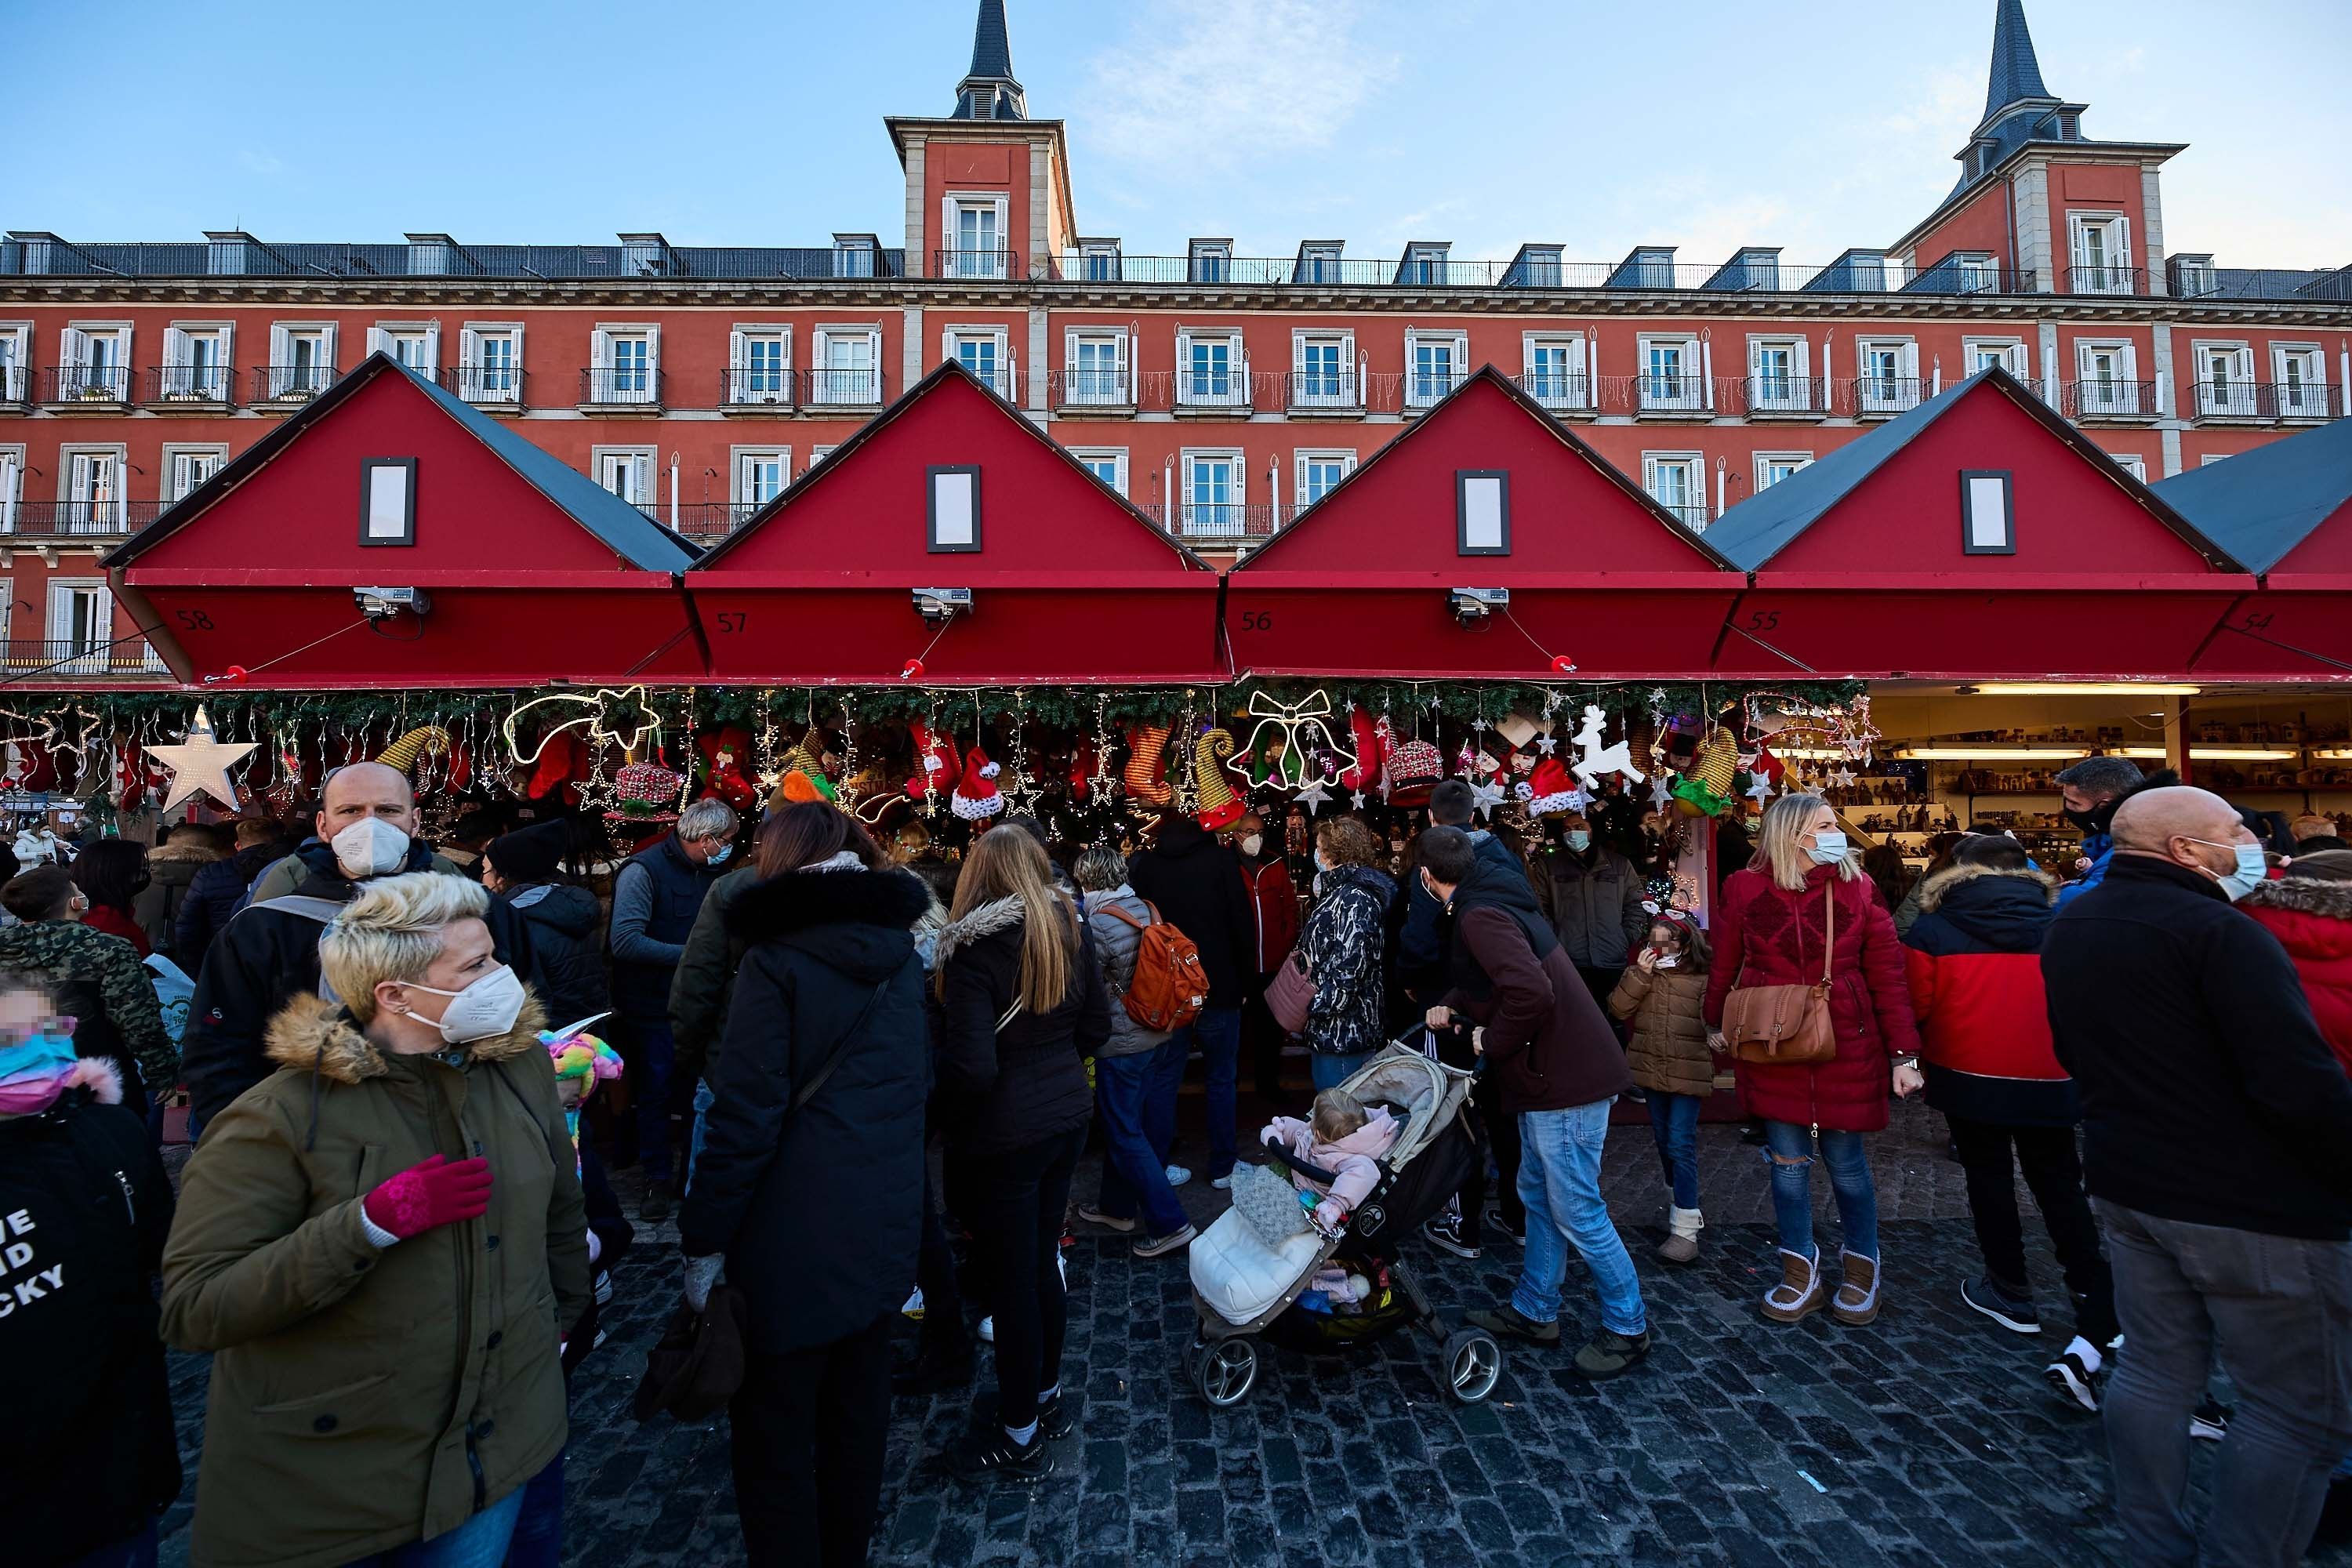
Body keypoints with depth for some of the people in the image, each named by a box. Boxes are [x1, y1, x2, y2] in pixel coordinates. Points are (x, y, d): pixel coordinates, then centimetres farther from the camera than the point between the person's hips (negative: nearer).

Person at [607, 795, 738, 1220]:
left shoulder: (708, 872, 6)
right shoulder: (644, 870, -17)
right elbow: (625, 941, -25)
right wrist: (689, 955, -27)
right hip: (653, 1006, -6)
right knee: (656, 1092, 6)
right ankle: (658, 1179, 22)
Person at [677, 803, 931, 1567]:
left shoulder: (778, 957, -15)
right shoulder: (901, 952, 4)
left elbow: (746, 1116, -17)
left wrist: (703, 1242, -8)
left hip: (796, 1238, -6)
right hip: (887, 1225, 6)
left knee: (774, 1439, 15)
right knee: (856, 1423, 24)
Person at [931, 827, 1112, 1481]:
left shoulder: (974, 949, -20)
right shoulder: (1068, 930, -1)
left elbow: (972, 1067, -23)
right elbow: (1097, 1026, 6)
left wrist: (948, 1112, -4)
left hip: (1006, 1132, -6)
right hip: (1067, 1114, 7)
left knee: (1011, 1277, 10)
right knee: (1042, 1260, 23)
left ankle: (1021, 1436, 29)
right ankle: (1048, 1394, 41)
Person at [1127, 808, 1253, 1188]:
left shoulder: (1141, 864, 0)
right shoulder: (1221, 859, -7)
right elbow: (1243, 924, -8)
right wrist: (1245, 981, 2)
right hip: (1219, 989, -2)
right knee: (1222, 1080, 12)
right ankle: (1222, 1167, 21)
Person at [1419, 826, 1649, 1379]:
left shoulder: (1480, 916, -22)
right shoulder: (1495, 900, 9)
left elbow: (1530, 993, -34)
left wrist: (1492, 1042, -18)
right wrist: (1454, 1006, 24)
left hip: (1565, 1081, -10)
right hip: (1551, 1073, 10)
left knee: (1576, 1211, 4)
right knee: (1538, 1195, 19)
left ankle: (1627, 1328, 22)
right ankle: (1534, 1312, 33)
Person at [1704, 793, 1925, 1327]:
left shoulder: (1858, 889, -3)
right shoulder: (1746, 890, -3)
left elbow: (1887, 977, -4)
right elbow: (1725, 968, 5)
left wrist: (1903, 1054, -6)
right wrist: (1717, 1028, 10)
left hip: (1844, 1048, 0)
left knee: (1846, 1163, 10)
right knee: (1788, 1162, 8)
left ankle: (1861, 1270, 33)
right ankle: (1801, 1276, 25)